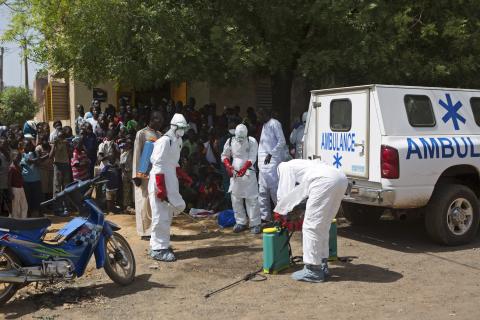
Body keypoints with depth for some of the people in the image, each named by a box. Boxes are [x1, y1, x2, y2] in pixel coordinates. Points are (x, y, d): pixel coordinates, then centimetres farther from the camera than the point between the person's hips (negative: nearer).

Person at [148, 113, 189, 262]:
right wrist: (160, 188, -22)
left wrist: (182, 174, 10)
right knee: (161, 217, -4)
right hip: (160, 184, -10)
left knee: (167, 216, 17)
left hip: (170, 184, 10)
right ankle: (158, 249, 5)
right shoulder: (165, 141, -16)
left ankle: (162, 244, 29)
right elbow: (158, 166, -19)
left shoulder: (178, 141, 13)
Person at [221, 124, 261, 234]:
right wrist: (228, 165, -9)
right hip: (234, 174, 3)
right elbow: (224, 155, 10)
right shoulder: (230, 141, 3)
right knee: (236, 199, 6)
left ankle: (255, 224, 2)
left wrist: (243, 169, -24)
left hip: (248, 174, -3)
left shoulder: (252, 141, -6)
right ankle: (241, 222, 18)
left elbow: (252, 159, -12)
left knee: (252, 199, -4)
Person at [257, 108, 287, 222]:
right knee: (263, 191, 9)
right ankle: (265, 216, 15)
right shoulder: (265, 125, 20)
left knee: (274, 189, -7)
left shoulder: (274, 124, -7)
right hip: (264, 163, 9)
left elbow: (282, 142, -14)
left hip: (272, 162, -9)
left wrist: (271, 154, -17)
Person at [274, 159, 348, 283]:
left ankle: (313, 270, 5)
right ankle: (322, 265, 26)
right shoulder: (300, 164, 41)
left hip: (325, 181, -9)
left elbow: (286, 194, 11)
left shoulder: (285, 167, 19)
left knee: (311, 226, 0)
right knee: (323, 226, 19)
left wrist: (279, 213, 26)